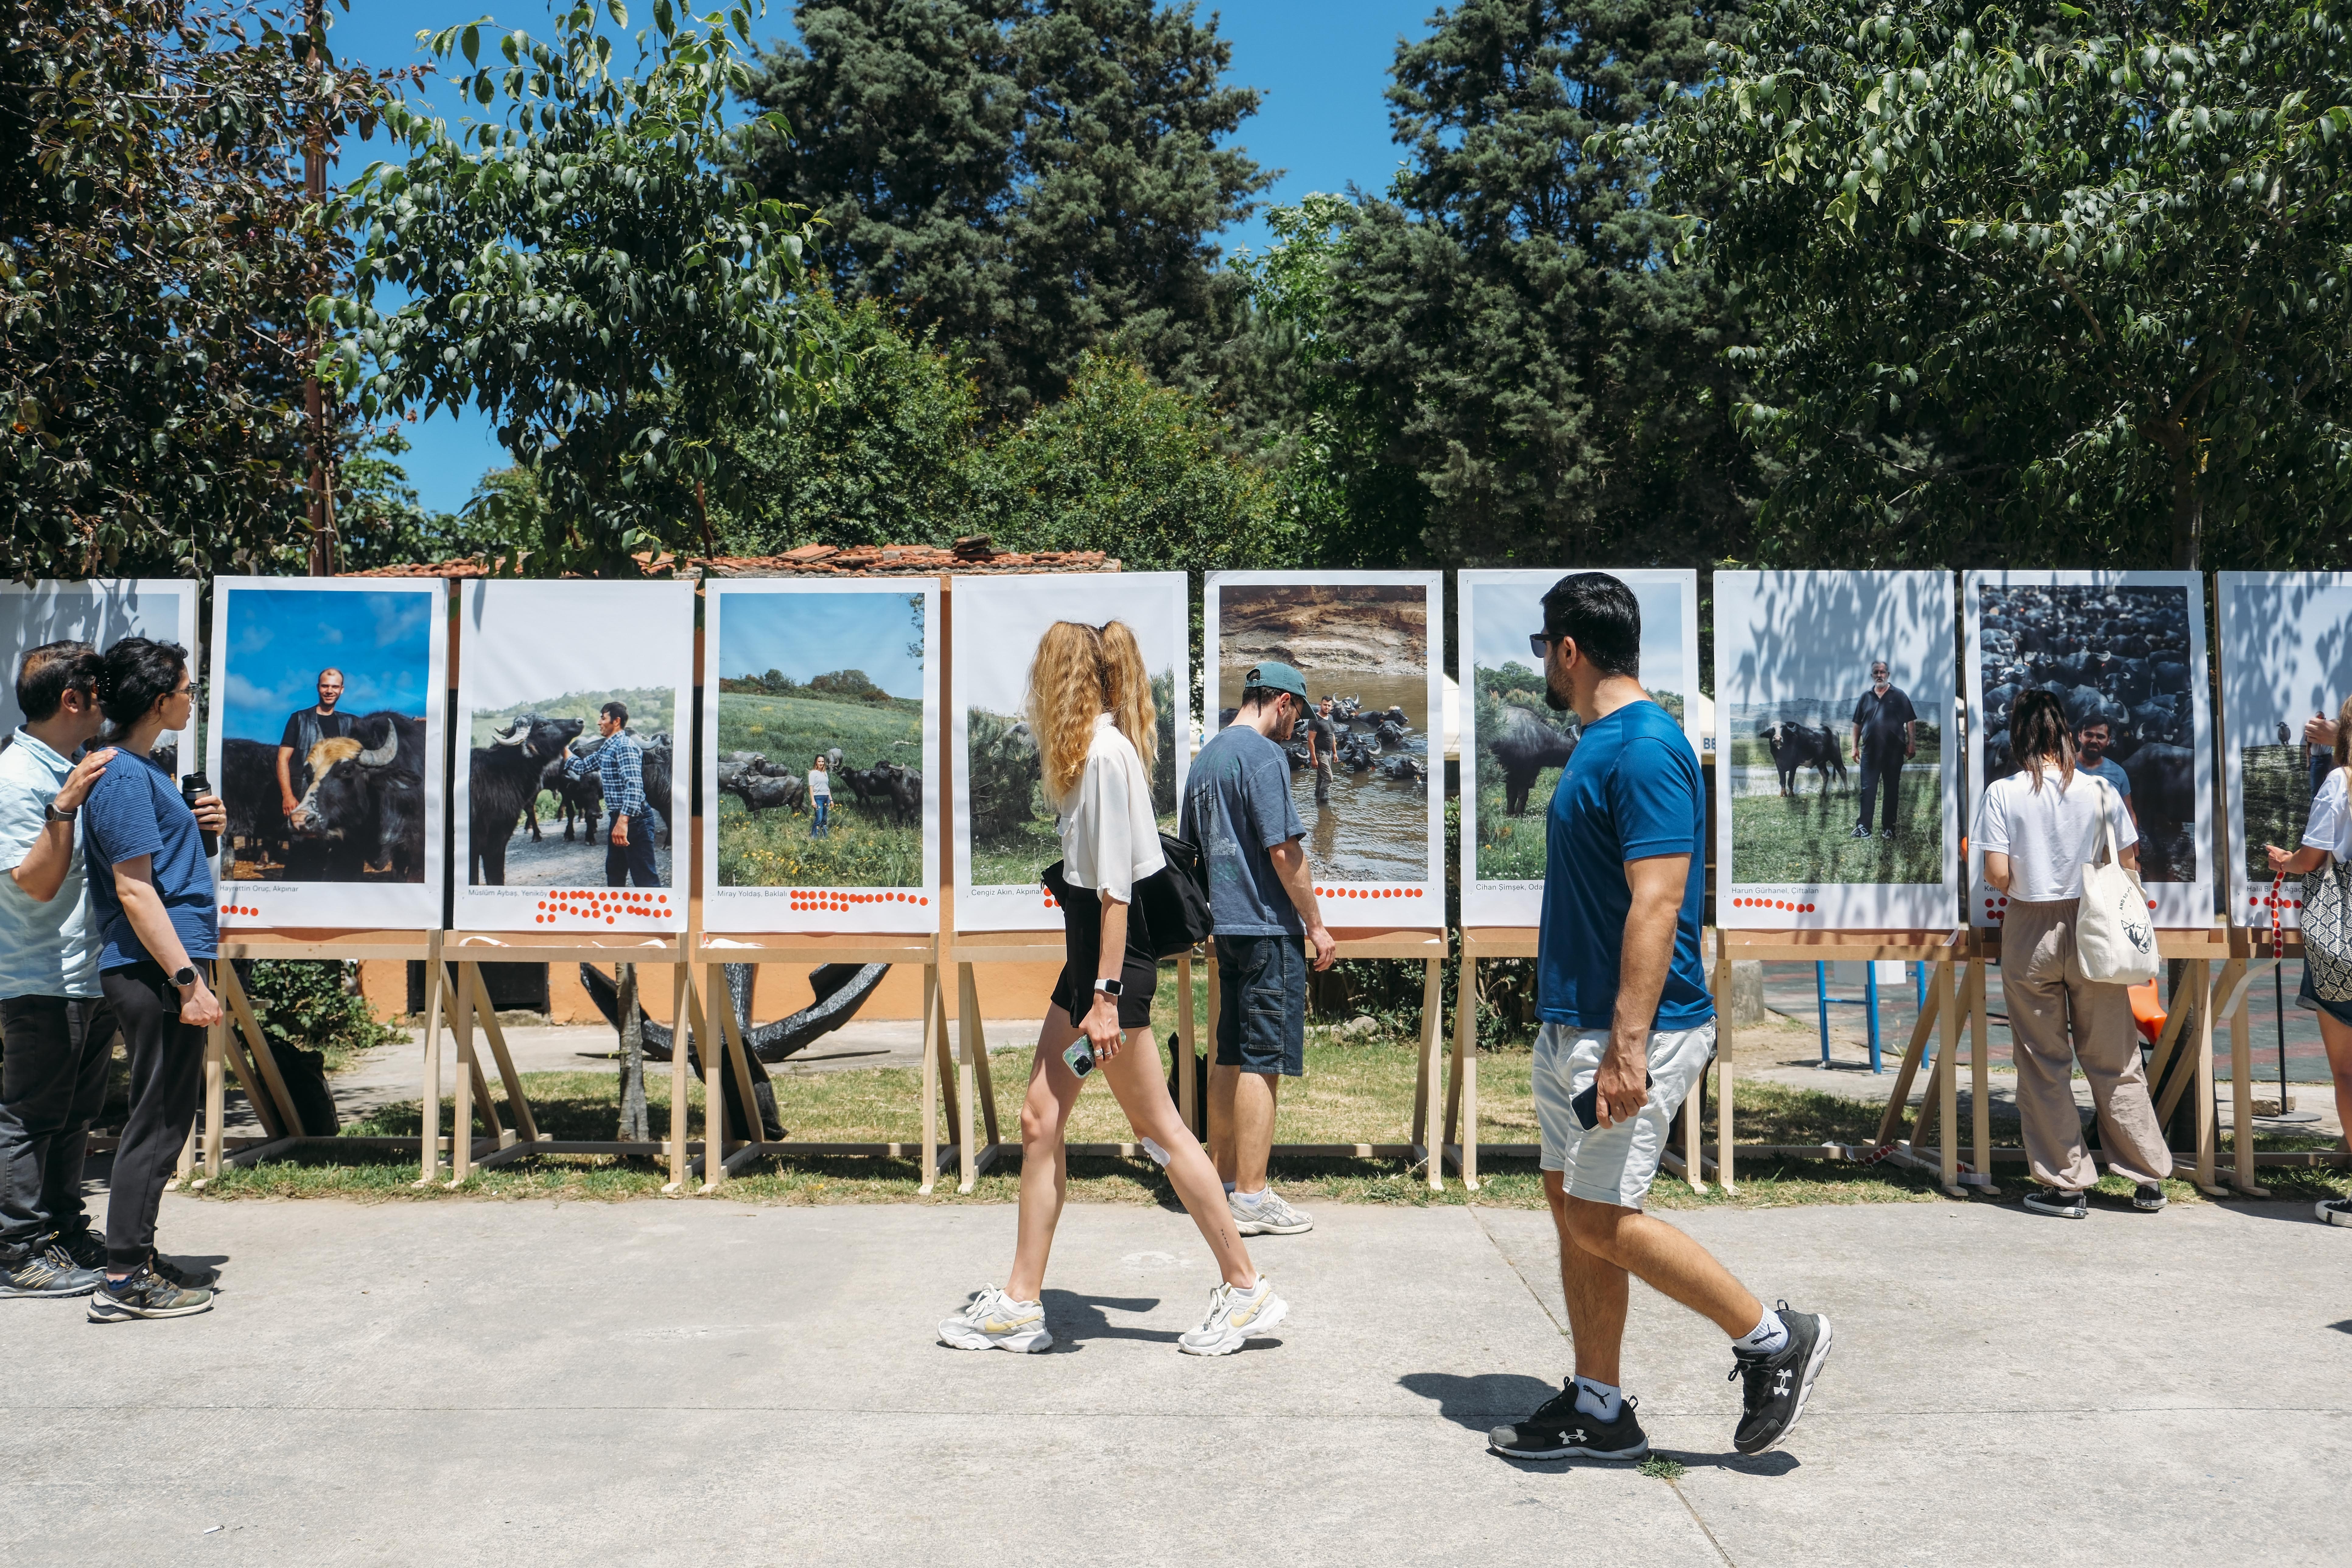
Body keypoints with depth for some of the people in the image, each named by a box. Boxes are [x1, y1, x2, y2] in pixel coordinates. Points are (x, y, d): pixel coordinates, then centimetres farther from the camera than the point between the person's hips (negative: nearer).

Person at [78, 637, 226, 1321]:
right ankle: (126, 1279, 2)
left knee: (163, 1118, 15)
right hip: (154, 972, -10)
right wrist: (189, 980, -22)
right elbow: (134, 890, -21)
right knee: (158, 1122, -4)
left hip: (161, 972, 10)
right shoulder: (126, 776, -15)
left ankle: (134, 1262, 23)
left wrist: (194, 825, 15)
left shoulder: (141, 768, 17)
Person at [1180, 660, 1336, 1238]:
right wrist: (1316, 924, -10)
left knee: (1231, 1056, 13)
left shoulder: (1207, 755, 15)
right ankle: (1251, 1197, -2)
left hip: (1226, 925, 9)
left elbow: (1188, 845, 22)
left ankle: (1222, 1180, 21)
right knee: (1262, 1060, -5)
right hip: (1268, 927, -9)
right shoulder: (1264, 754, -12)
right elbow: (1284, 850, -17)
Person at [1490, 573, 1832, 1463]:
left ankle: (1775, 1339, 10)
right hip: (1573, 1022, 10)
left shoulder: (1646, 749, -17)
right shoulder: (1601, 744, 15)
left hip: (1630, 1030, -10)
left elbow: (1657, 904, -24)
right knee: (1571, 1204, 11)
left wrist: (1628, 1047, -28)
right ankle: (1599, 1410, 21)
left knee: (1602, 1221, -7)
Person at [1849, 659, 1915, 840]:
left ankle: (1888, 827, 10)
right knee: (1868, 789, -2)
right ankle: (1864, 826, -2)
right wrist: (1855, 747, 9)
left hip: (1894, 751, -2)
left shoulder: (1899, 695, 3)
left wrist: (1911, 744, -6)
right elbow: (1858, 724, 14)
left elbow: (1910, 721, 1)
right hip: (1870, 751, 2)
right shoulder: (1865, 698, 10)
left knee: (1892, 790, 4)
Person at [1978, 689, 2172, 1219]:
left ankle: (2064, 1185, 12)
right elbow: (2128, 864, 1)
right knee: (2113, 1061, 11)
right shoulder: (2100, 790, -3)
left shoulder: (2003, 794, -8)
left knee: (2044, 1064, 7)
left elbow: (1997, 875, -12)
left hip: (2030, 934, -2)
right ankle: (2149, 1180, 18)